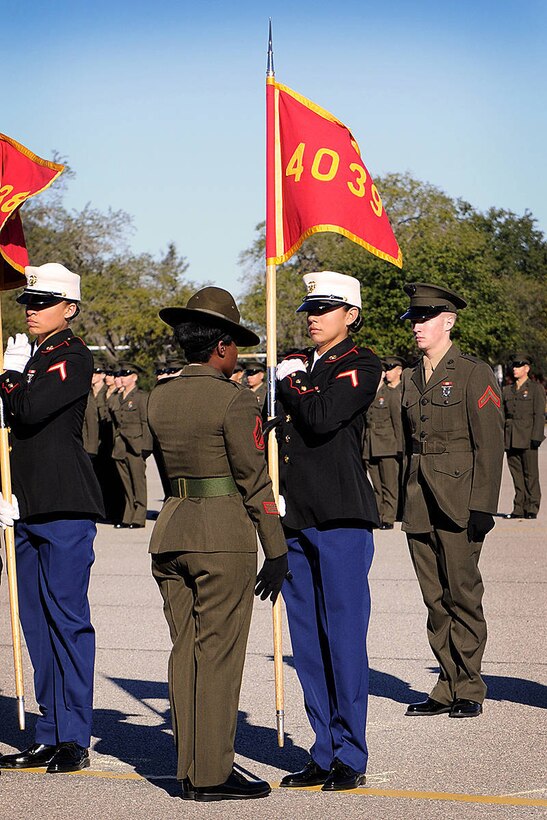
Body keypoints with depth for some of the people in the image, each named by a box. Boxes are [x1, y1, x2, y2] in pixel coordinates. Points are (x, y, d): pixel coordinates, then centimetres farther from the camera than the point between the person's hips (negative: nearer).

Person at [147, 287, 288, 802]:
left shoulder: (160, 398, 9)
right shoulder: (233, 400, -11)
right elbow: (254, 480, -10)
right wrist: (277, 551, -5)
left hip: (170, 528, 7)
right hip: (224, 534, -7)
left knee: (185, 651, 11)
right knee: (219, 654, -1)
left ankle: (190, 769, 16)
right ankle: (213, 774, 3)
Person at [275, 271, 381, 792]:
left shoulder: (360, 365, -2)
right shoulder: (295, 365, 18)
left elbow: (321, 418, -17)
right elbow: (275, 430, 19)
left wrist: (288, 383, -2)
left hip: (341, 519, -7)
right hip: (294, 519, 7)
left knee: (343, 637, -4)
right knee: (307, 642, 9)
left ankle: (350, 758, 3)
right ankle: (325, 754, 17)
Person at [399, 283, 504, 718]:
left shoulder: (474, 373, -5)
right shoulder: (411, 377, 15)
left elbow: (490, 443, -8)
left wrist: (481, 506, -14)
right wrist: (401, 501, 13)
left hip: (458, 501, -6)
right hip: (420, 506, 6)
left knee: (463, 595, -2)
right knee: (435, 599, 8)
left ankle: (469, 690, 8)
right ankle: (448, 688, 15)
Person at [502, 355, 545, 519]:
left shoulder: (536, 389, 1)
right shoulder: (507, 390, 15)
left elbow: (539, 415, -5)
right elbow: (502, 415, 16)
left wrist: (536, 437, -13)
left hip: (527, 438, -5)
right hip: (511, 440, 5)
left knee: (530, 473, -4)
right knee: (516, 473, 5)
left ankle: (532, 509, 0)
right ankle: (519, 509, 9)